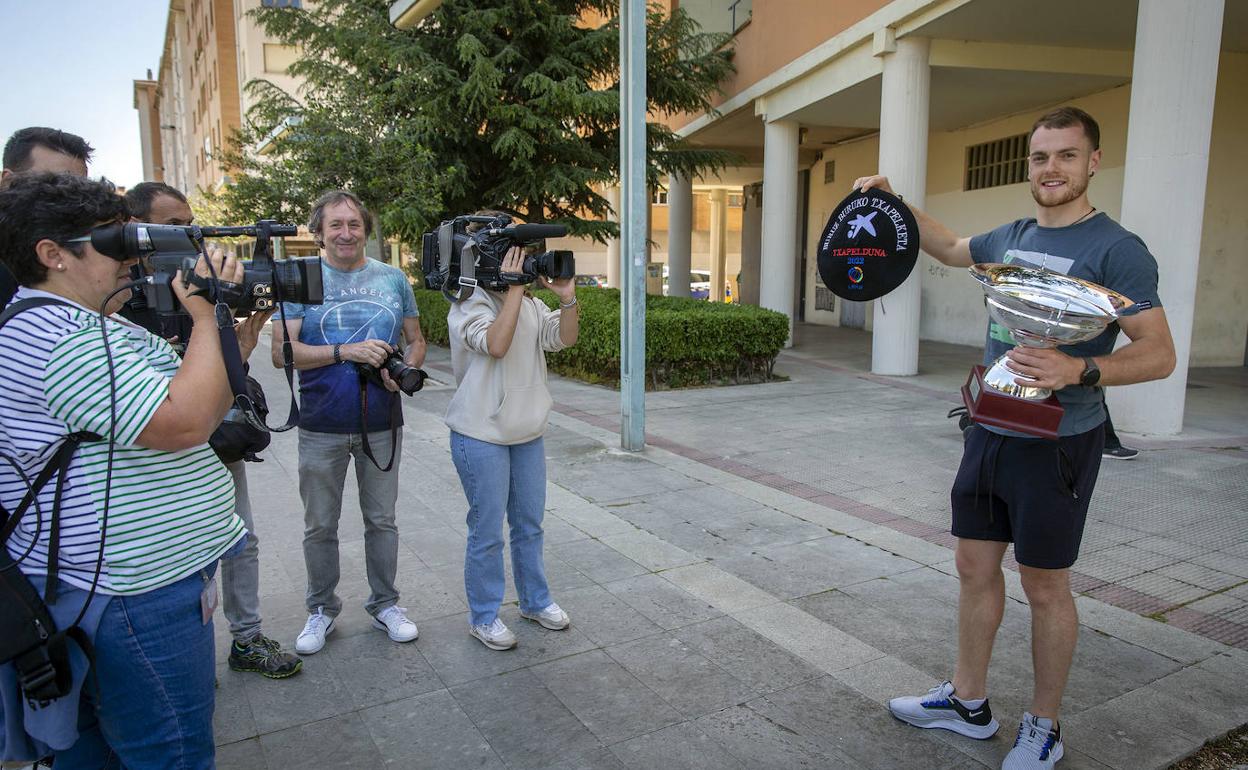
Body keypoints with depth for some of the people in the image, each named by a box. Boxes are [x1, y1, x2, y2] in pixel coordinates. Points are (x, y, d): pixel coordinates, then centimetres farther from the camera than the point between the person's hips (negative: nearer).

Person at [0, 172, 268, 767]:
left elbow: (198, 417, 15)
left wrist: (235, 344, 2)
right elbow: (184, 424, -28)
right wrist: (207, 318, -18)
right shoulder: (59, 335, -21)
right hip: (133, 599, -11)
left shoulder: (95, 327, 13)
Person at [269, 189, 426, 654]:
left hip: (382, 425, 2)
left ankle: (385, 604, 30)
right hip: (322, 427, -1)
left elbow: (416, 340, 11)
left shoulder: (392, 279, 5)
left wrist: (406, 370, -11)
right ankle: (322, 609, 31)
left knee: (381, 520, 13)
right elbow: (281, 352, -10)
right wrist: (344, 352, -23)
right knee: (320, 526, 12)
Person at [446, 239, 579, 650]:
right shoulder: (470, 304, -12)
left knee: (530, 524, 17)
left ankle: (535, 601, 34)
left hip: (527, 433, 7)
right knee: (487, 530, 3)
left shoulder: (530, 303, 8)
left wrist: (568, 298, -15)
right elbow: (496, 343, -30)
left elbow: (564, 338, -1)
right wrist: (514, 288, -28)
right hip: (481, 436, -7)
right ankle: (483, 617, 20)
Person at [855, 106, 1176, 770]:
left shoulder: (1115, 249, -12)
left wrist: (1078, 370, -32)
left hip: (1057, 445, -7)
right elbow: (951, 248, 30)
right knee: (976, 567, 14)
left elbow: (1159, 353, -16)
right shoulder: (1012, 236, 9)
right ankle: (968, 702, 31)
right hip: (991, 433, 7)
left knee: (1045, 587, 6)